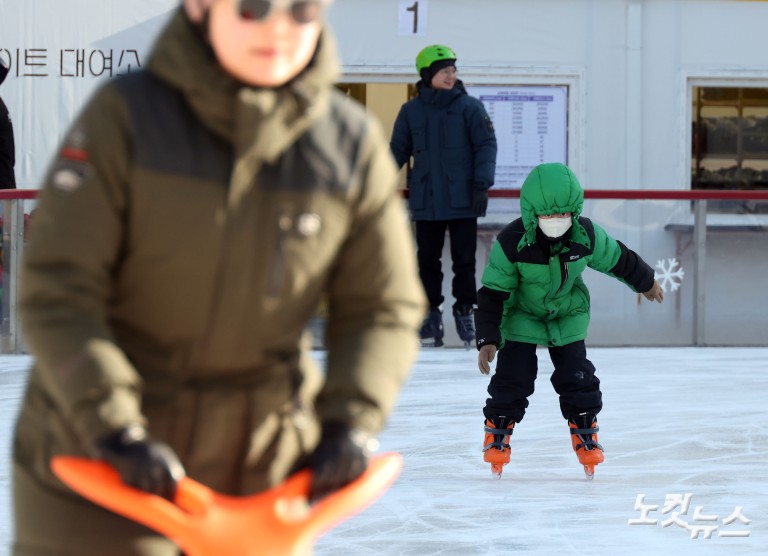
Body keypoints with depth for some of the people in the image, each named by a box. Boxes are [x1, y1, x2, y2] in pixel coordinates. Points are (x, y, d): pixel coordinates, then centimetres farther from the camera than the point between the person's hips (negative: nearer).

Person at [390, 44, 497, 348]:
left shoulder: (470, 107, -1)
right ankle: (430, 315, 14)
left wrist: (482, 185, -12)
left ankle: (464, 310, 13)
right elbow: (398, 149, 11)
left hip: (462, 200, -2)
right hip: (426, 202, 2)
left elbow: (486, 146, -3)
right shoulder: (411, 111, 6)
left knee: (464, 259, 1)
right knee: (427, 260, 6)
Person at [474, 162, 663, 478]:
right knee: (512, 377, -9)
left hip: (568, 315, 2)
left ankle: (585, 434, 17)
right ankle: (497, 434, 9)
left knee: (576, 377, -2)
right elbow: (493, 292, -22)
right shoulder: (511, 243, -28)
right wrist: (488, 339, -26)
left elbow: (617, 259, 1)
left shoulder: (587, 235, -19)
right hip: (520, 315, -2)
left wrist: (646, 283, 17)